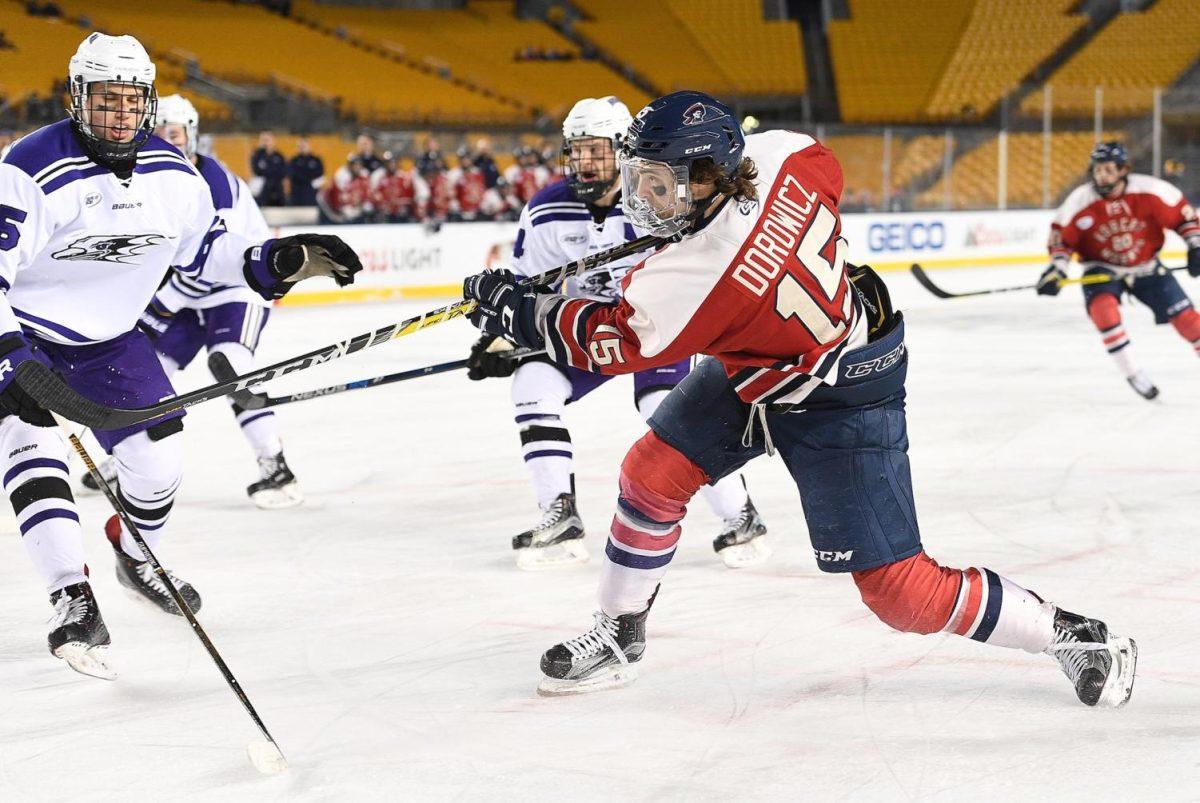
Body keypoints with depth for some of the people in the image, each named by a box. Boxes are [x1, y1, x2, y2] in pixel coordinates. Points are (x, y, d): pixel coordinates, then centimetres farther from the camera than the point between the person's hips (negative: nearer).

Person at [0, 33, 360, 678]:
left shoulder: (173, 174, -7)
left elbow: (205, 250, 7)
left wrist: (281, 261, -7)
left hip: (110, 336, 5)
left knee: (157, 453, 5)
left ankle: (135, 556, 36)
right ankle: (73, 601, -27)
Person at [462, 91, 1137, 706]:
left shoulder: (705, 274, -36)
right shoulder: (774, 155, -18)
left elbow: (614, 342, -24)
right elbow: (826, 169, 6)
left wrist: (516, 307, -16)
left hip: (841, 401, -10)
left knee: (896, 585, -7)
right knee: (653, 471, 6)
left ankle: (1073, 636, 7)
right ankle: (619, 636, 22)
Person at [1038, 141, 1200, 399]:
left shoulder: (1150, 190, -19)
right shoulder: (1079, 201, -19)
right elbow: (1061, 236, -7)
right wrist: (1057, 268, -20)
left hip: (1147, 267, 1)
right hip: (1102, 269, -1)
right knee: (1103, 307, -30)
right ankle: (1132, 374, -20)